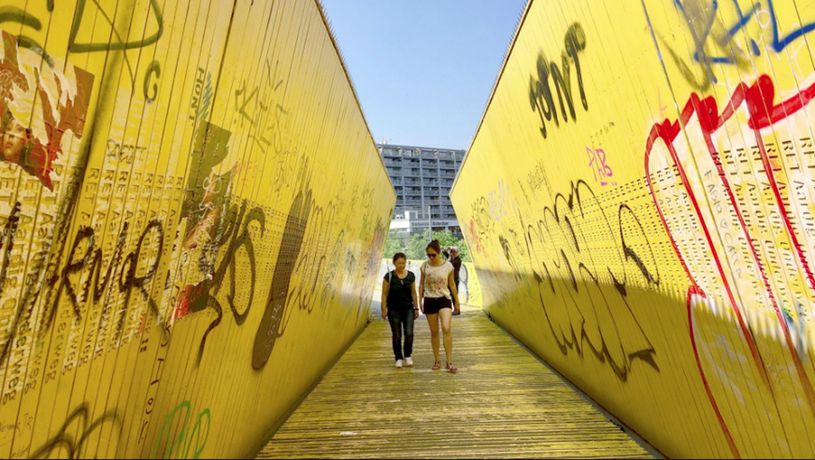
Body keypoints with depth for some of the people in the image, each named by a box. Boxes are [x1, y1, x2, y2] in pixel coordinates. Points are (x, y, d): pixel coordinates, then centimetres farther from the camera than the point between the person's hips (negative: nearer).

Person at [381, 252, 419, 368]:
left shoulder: (411, 276, 0)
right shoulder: (389, 276, -8)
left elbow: (413, 293, 7)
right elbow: (384, 294, -4)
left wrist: (416, 308, 7)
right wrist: (384, 309, -6)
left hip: (408, 308, 2)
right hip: (394, 310, -1)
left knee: (409, 333, -6)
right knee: (396, 335, 6)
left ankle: (407, 355, 19)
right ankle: (398, 358, 26)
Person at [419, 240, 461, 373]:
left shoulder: (448, 266, -7)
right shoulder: (425, 266, -5)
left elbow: (452, 285, 2)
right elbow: (421, 284, 5)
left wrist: (457, 302, 5)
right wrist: (420, 301, 3)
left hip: (444, 299, -1)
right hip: (430, 301, 1)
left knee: (446, 329, -18)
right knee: (434, 332, 9)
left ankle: (449, 362, -3)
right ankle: (437, 361, 25)